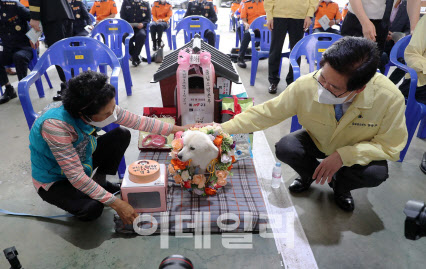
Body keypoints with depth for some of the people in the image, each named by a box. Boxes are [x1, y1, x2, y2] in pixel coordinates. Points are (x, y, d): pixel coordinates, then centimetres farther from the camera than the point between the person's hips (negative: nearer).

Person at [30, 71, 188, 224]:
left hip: (81, 160, 6)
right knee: (92, 209, -31)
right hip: (53, 180, -6)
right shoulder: (55, 125, -40)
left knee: (121, 135, -6)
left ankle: (100, 182, 9)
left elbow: (138, 121, -9)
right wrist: (116, 204, -34)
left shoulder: (102, 108, -22)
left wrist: (176, 129, -6)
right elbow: (76, 177, -36)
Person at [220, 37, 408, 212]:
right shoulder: (305, 86, -30)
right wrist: (223, 128, -23)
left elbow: (390, 146, -18)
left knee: (376, 173, -30)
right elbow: (267, 113, -19)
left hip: (355, 153, 0)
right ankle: (309, 175, 10)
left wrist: (343, 155, -33)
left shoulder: (389, 98, -31)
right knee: (284, 148, -27)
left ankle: (340, 185, 8)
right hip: (316, 142, 1)